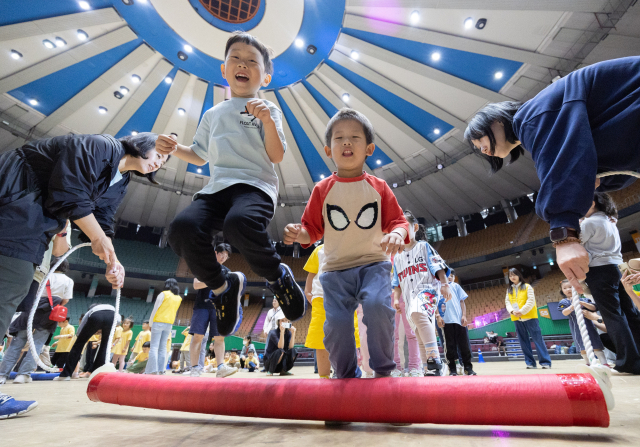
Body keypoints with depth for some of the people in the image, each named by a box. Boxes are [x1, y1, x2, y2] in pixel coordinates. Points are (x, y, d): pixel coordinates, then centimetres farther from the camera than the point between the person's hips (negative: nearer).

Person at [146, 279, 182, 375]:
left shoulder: (163, 294, -4)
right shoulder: (179, 298, 12)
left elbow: (155, 308, -7)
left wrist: (150, 321, -2)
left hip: (159, 322, -5)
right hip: (169, 324, 5)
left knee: (154, 346, -3)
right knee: (163, 347, 9)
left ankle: (153, 370, -8)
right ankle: (161, 370, 5)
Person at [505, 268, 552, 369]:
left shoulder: (527, 287, 1)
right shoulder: (509, 290, 13)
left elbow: (531, 301, -8)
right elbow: (507, 302, 8)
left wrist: (522, 311, -17)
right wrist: (512, 311, -11)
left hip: (529, 317, -4)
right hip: (517, 319, 4)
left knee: (537, 339, -2)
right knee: (524, 341, 7)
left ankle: (545, 362, 6)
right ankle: (530, 362, 15)